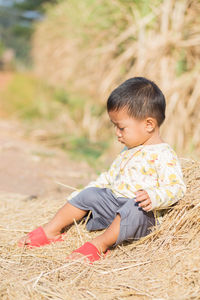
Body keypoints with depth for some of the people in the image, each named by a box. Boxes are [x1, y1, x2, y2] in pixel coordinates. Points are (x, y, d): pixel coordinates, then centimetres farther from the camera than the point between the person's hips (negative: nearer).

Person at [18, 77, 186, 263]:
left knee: (135, 207, -38)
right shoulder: (129, 151, 17)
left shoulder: (163, 155, -13)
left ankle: (100, 244, -38)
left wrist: (152, 197, -39)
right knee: (89, 194, 6)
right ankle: (51, 230, 11)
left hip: (143, 215, -9)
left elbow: (176, 188, -22)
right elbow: (111, 176, 29)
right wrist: (92, 188, 24)